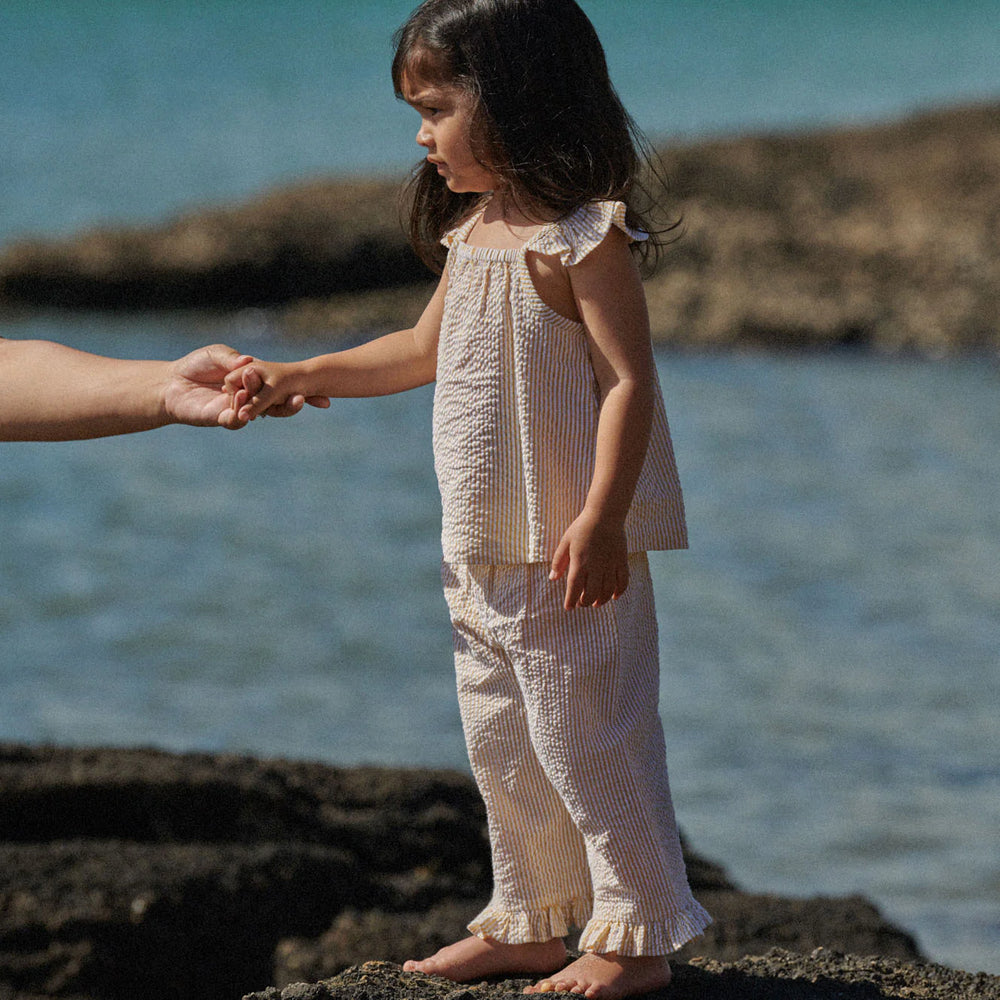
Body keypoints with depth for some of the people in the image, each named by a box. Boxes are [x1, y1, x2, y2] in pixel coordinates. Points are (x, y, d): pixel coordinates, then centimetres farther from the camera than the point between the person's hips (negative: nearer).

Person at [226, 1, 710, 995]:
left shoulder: (582, 235, -16)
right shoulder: (472, 232, 11)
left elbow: (628, 379, -20)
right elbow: (421, 350, 26)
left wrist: (600, 519, -27)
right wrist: (295, 378, 24)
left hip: (568, 547, -9)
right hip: (483, 547, 9)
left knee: (585, 735, -3)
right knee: (501, 744, 15)